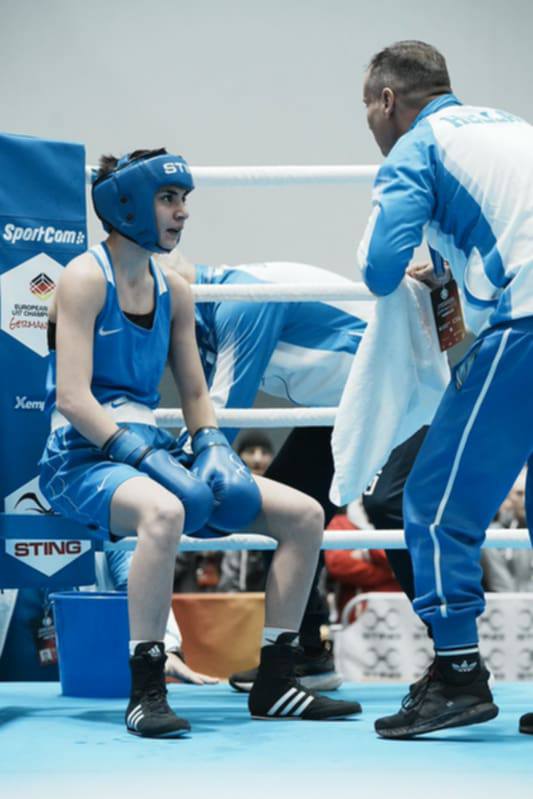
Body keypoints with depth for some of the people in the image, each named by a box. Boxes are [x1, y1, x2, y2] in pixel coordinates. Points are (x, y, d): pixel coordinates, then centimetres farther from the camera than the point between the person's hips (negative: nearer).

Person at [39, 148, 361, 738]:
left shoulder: (173, 291, 12)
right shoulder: (85, 279, -10)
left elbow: (195, 394, 16)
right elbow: (72, 398, -19)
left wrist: (213, 448, -5)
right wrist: (146, 458, -26)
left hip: (149, 453, 8)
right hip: (81, 460, -8)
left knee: (304, 514, -1)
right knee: (163, 511, -42)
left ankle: (273, 686, 6)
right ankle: (145, 695, -32)